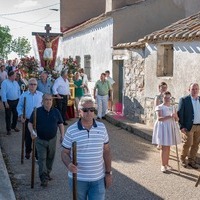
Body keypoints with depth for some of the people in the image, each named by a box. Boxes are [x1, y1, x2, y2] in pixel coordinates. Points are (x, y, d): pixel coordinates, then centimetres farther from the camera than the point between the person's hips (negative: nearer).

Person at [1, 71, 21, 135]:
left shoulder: (16, 82, 8)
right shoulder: (5, 83, -11)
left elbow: (18, 91, 15)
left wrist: (19, 99, 8)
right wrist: (6, 102, -18)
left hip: (16, 101, 6)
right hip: (8, 101, -6)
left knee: (16, 114, 14)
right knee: (8, 116, 4)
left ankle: (14, 126, 34)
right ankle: (8, 129, 15)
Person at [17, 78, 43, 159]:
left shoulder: (41, 95, 0)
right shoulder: (24, 95, -2)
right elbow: (19, 106, 4)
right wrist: (21, 115, -10)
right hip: (27, 120, 0)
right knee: (28, 137, 10)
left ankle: (37, 154, 15)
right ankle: (28, 152, 32)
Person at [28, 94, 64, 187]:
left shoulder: (56, 112, 1)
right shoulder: (37, 111, -7)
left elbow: (60, 124, 9)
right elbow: (30, 123, -5)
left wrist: (62, 135, 2)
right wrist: (32, 132, -23)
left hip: (52, 139, 3)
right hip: (40, 140, -3)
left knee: (50, 158, 14)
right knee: (42, 158, -8)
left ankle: (47, 173, 33)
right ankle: (44, 178, -7)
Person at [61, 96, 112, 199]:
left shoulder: (101, 128, -1)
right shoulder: (71, 131, -9)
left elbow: (106, 151, 6)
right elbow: (64, 153, -2)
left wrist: (108, 173, 5)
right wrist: (69, 165, -23)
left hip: (98, 179, 1)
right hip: (77, 179, -1)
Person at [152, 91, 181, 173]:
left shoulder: (172, 108, 12)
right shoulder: (159, 107, -4)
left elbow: (177, 119, 11)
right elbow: (159, 118, -17)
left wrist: (175, 116, -12)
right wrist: (169, 116, -29)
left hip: (171, 127, 5)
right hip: (163, 127, -5)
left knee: (168, 147, 9)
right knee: (164, 147, -6)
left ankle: (167, 164, 18)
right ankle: (163, 165, 0)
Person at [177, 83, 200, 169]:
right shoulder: (184, 100, -5)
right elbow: (180, 114, -7)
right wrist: (181, 127, -12)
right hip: (188, 127, -5)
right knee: (188, 143, -3)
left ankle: (191, 161, 22)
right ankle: (182, 159, 20)